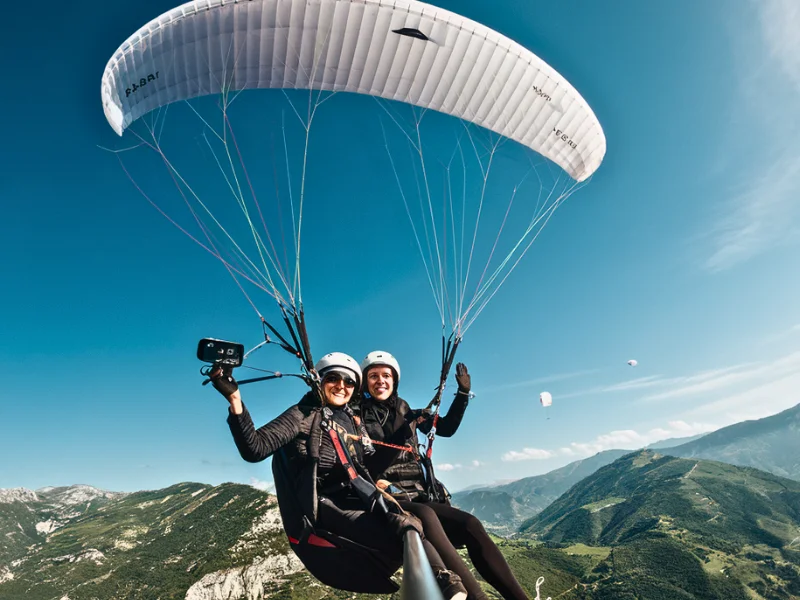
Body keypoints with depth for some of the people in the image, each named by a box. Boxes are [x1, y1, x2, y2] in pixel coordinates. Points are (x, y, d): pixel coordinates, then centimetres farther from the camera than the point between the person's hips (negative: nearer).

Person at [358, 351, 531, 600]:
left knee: (470, 525, -21)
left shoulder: (405, 412, 16)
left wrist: (464, 393, 11)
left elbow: (446, 428, 20)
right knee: (425, 516, -38)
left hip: (418, 496, 5)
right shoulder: (358, 415, 1)